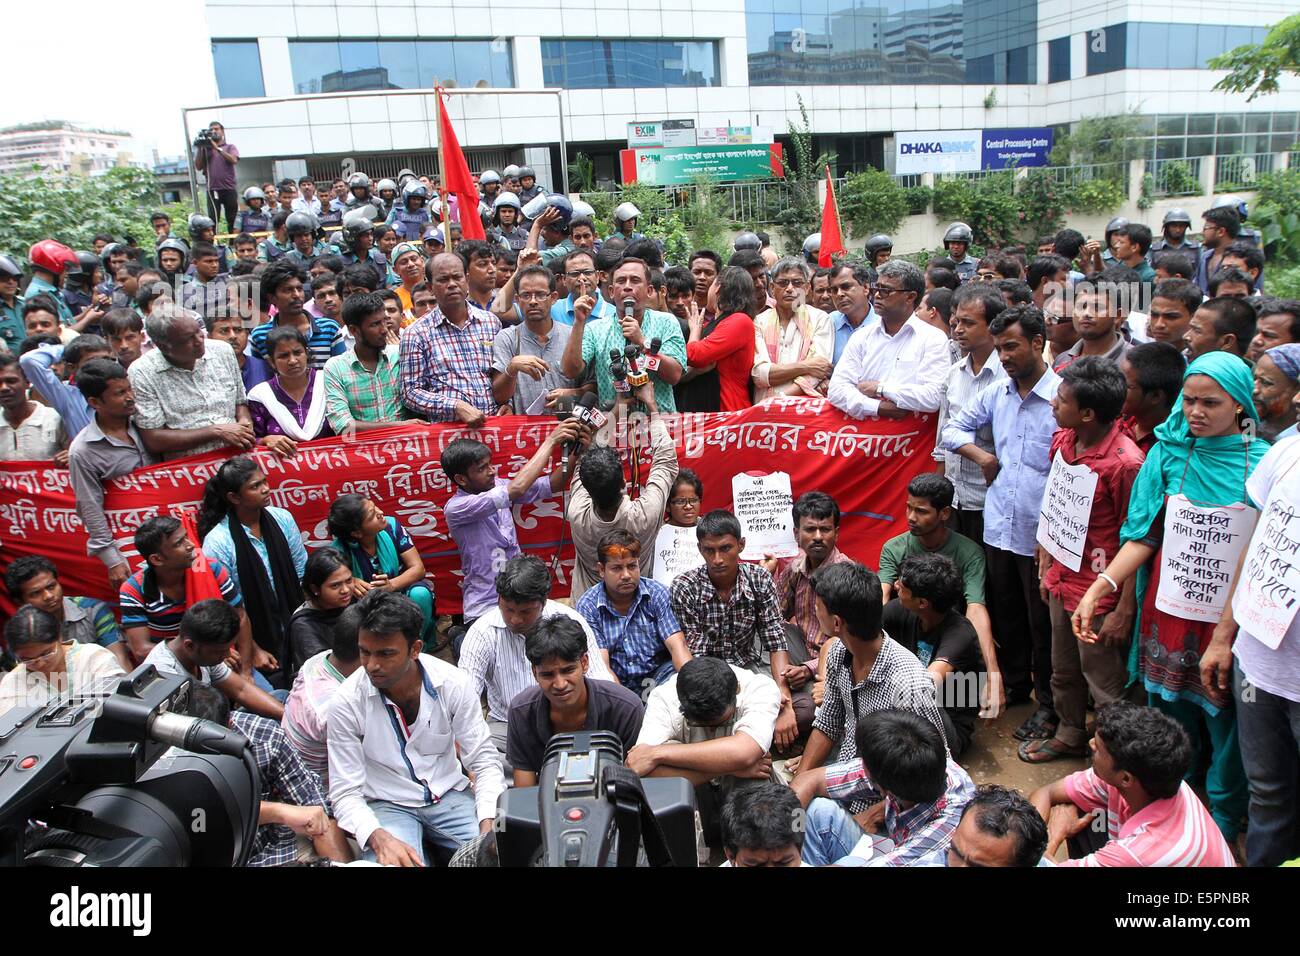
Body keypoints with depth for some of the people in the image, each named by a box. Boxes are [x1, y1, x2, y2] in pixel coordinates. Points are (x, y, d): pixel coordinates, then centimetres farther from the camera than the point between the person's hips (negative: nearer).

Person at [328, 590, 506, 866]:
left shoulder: (453, 683, -13)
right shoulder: (346, 702, -15)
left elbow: (485, 761, -7)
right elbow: (346, 792, -11)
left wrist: (488, 828, -22)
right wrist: (380, 839, -30)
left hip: (450, 794, 3)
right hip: (387, 805, -3)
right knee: (391, 861, -34)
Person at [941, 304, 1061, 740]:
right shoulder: (998, 392, 6)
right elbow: (953, 428, 18)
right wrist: (982, 456, 1)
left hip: (1040, 534, -6)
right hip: (999, 526, 6)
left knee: (1042, 623, 7)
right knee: (1006, 614, 20)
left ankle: (1048, 703, 24)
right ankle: (1013, 683, 38)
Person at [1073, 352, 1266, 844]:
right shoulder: (1168, 452, -1)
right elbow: (1145, 534, -2)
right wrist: (1099, 587, -13)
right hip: (1170, 608, 2)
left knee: (1224, 714, 9)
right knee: (1169, 715, 13)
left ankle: (1224, 822, 30)